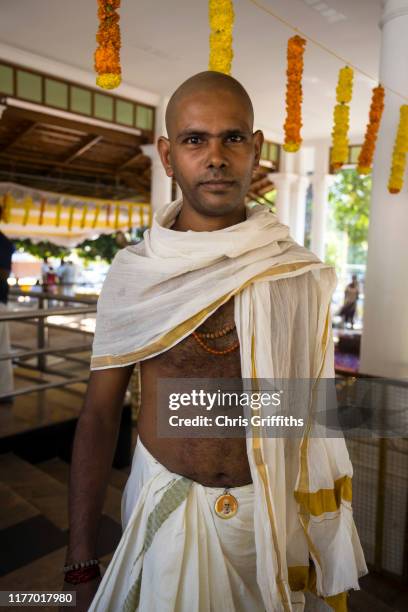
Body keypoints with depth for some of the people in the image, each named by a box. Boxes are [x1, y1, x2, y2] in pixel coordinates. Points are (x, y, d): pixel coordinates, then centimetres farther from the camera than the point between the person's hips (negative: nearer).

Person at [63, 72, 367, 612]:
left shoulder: (303, 276, -9)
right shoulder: (132, 275, -10)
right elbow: (100, 414, -7)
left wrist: (325, 543, 2)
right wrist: (82, 567, -9)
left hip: (271, 513, 1)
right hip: (162, 504, 0)